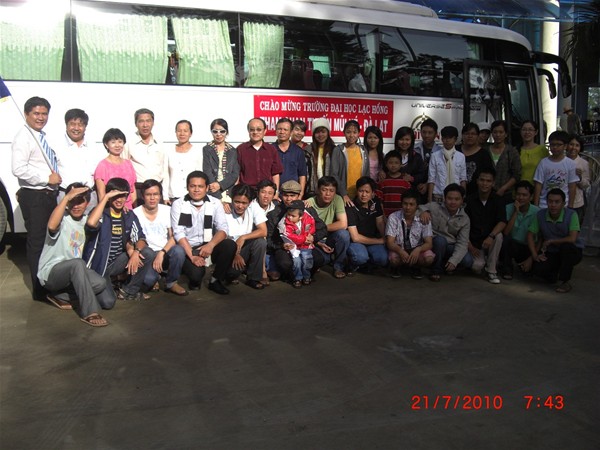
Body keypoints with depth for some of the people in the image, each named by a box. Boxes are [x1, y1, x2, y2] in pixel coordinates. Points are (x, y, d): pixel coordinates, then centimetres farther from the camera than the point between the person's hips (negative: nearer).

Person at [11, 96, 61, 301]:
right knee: (37, 242, -3)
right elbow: (19, 169, -21)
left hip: (49, 194, 9)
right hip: (34, 197, -9)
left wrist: (55, 175, 10)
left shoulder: (42, 137, 16)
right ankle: (39, 289, 5)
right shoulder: (23, 137, -10)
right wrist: (47, 178, -18)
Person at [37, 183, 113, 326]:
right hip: (51, 272, -6)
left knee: (108, 302, -12)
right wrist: (67, 197, -35)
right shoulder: (62, 218, -13)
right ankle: (89, 312, -32)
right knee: (77, 263, -40)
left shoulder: (86, 220, 8)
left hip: (74, 272, 7)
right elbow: (52, 226, -37)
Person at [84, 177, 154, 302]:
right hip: (98, 265, -5)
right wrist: (106, 197, -31)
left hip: (117, 262, 5)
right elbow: (91, 223, -38)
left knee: (148, 254, -17)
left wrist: (135, 251, -23)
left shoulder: (129, 215, 4)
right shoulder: (101, 213, -14)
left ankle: (129, 291, 0)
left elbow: (140, 238, 0)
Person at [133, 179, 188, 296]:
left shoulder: (167, 210, 0)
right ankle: (154, 279, 9)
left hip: (165, 253, 2)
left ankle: (171, 283, -6)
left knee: (178, 250, -33)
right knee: (148, 279, -33)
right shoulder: (135, 214, -5)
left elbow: (173, 237, -4)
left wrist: (162, 253, -20)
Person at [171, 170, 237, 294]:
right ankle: (195, 279, 9)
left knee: (230, 245, -26)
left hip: (208, 247, 3)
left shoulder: (215, 203, 0)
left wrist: (211, 245, -27)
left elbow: (223, 229, -8)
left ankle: (216, 280, -5)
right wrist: (192, 256, -24)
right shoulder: (178, 204, -5)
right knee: (196, 273, -31)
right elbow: (179, 234, -13)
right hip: (187, 248, -3)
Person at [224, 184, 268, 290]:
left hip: (247, 249, 2)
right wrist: (235, 254, -26)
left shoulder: (255, 209, -10)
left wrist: (243, 238, -28)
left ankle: (253, 278, -11)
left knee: (260, 241, -28)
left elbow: (263, 231, -19)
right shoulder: (225, 212, -14)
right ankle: (232, 273, 9)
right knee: (233, 268, -32)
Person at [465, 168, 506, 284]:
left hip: (490, 241, 1)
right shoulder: (470, 200, -4)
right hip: (474, 242, -1)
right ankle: (481, 259, 16)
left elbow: (502, 222, -15)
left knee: (499, 236, -33)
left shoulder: (498, 200, -2)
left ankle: (491, 271, -15)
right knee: (477, 266, -26)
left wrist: (491, 236, -33)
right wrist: (469, 246, -12)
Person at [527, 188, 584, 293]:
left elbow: (572, 239, -30)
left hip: (572, 252, -3)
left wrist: (550, 241, -18)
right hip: (551, 253, 3)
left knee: (566, 246, -38)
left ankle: (565, 282, -17)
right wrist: (534, 254, -11)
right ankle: (557, 271, 14)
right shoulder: (540, 214, -8)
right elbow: (530, 234, 1)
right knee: (537, 268, -26)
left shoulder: (571, 215, -19)